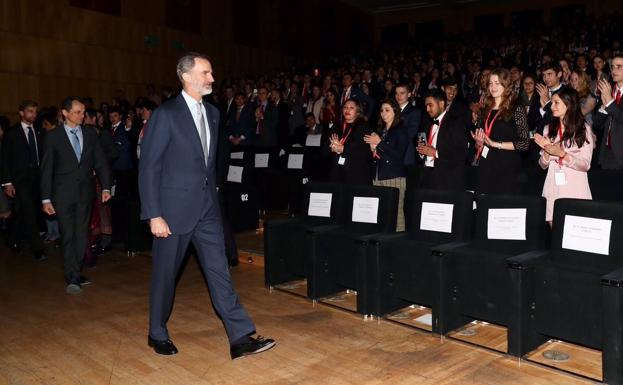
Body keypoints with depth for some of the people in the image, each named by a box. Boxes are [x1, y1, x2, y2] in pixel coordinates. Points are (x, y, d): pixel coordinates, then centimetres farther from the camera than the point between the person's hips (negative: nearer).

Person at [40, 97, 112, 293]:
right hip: (63, 193, -3)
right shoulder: (53, 136, -1)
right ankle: (73, 278, -1)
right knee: (68, 235, -4)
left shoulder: (90, 133, 6)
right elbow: (46, 169, -1)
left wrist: (105, 187, -5)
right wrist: (46, 198, -4)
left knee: (81, 234, 7)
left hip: (85, 192, 3)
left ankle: (75, 273, 18)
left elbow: (101, 161, 6)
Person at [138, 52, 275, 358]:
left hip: (207, 206, 5)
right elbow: (148, 167, -12)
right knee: (165, 273, 10)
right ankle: (157, 334, 30)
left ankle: (241, 338, 6)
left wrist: (212, 194, 15)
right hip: (175, 207, -5)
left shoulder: (212, 112, 9)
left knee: (219, 271, 4)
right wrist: (154, 215, -15)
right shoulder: (166, 114, -11)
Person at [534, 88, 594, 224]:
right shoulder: (549, 129, 9)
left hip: (575, 190, -3)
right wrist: (547, 151, -10)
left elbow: (586, 165, -6)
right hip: (553, 190, 3)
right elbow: (543, 165, 9)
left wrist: (562, 154, -17)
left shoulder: (584, 129, -1)